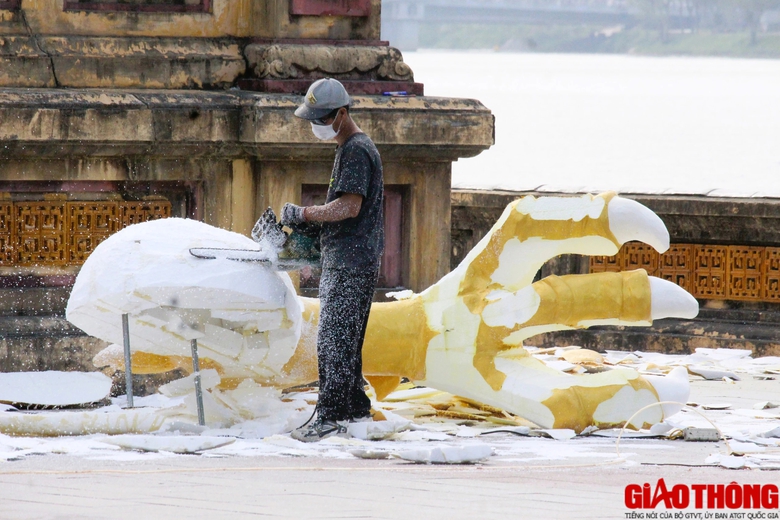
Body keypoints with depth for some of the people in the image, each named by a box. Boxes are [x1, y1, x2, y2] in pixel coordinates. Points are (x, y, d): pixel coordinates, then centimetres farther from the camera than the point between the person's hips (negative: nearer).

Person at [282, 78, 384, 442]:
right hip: (341, 263, 11)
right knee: (343, 340, 15)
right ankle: (354, 408, 21)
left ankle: (329, 418, -12)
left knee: (335, 340, -11)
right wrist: (313, 223, 11)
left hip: (352, 265, -11)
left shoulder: (357, 152, -14)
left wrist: (303, 214, -15)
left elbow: (349, 207, -23)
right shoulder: (349, 149, 19)